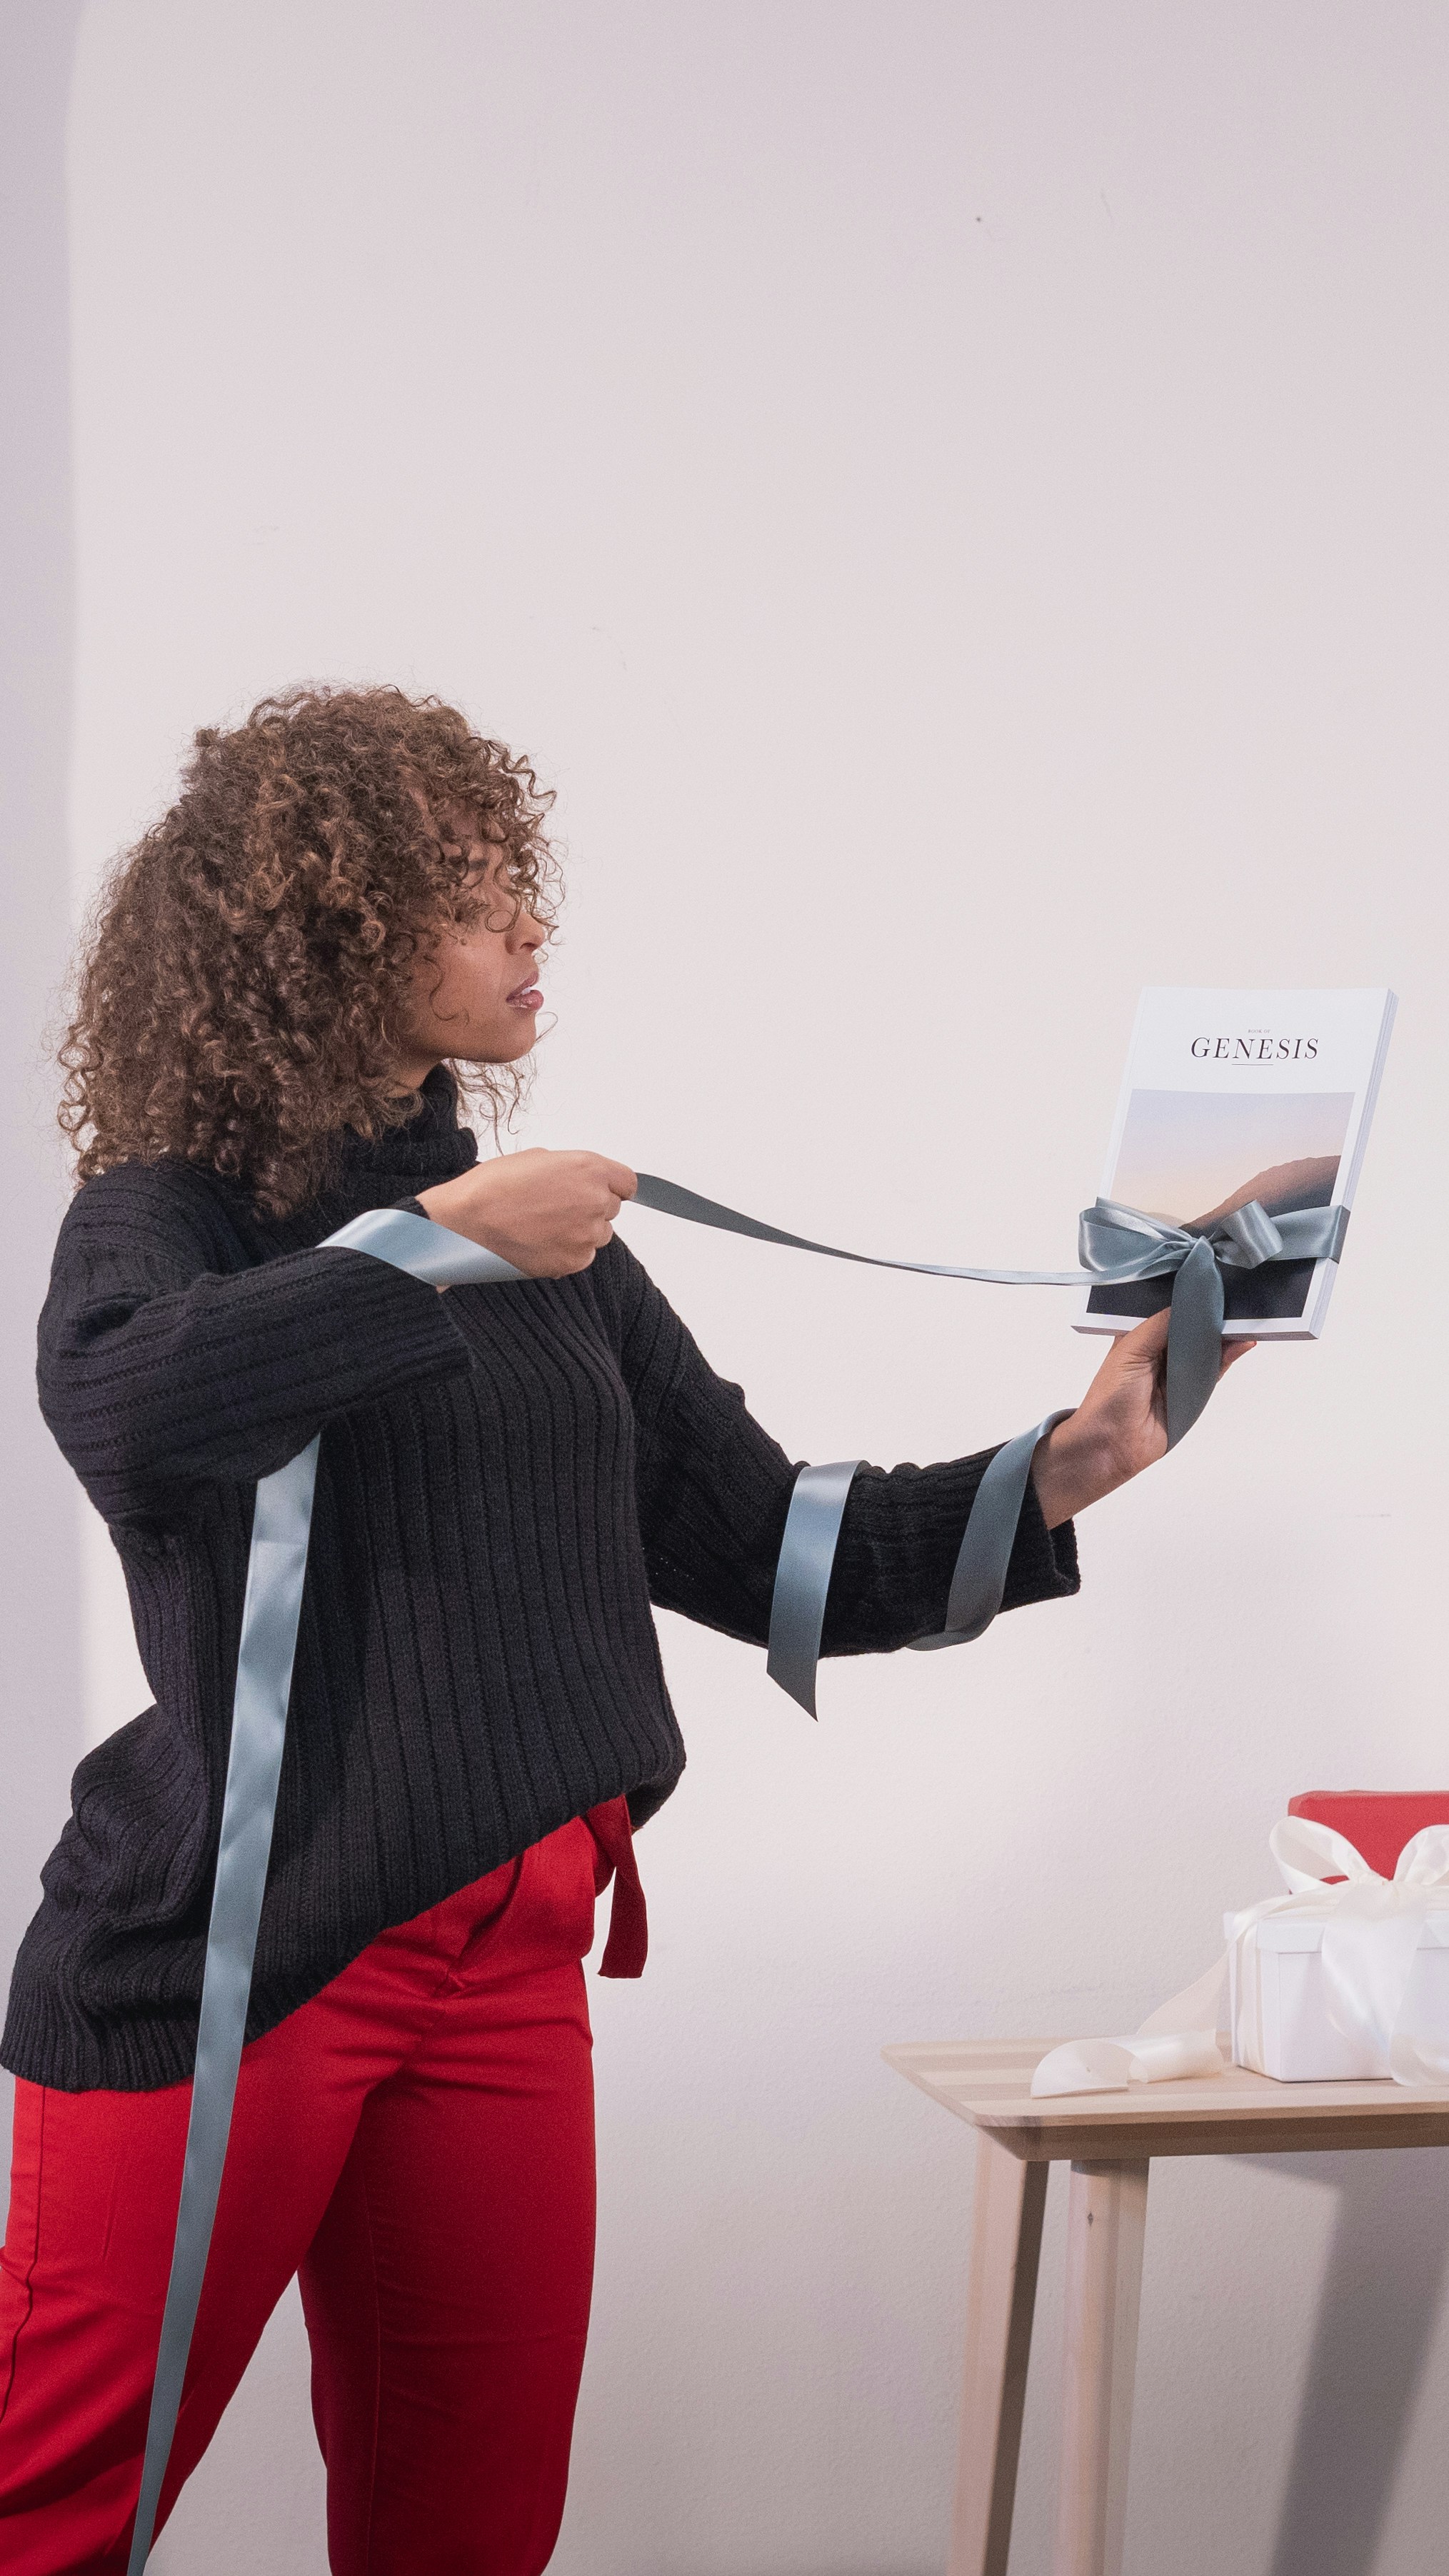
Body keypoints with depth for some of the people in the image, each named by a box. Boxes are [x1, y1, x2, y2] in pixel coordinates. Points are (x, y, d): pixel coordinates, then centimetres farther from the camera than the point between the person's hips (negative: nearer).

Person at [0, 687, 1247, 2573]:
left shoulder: (557, 1246, 15)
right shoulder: (173, 1212, -1)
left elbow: (770, 1554, 14)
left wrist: (1067, 1467, 2)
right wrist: (441, 1244, -18)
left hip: (507, 1971, 6)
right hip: (228, 1955, -5)